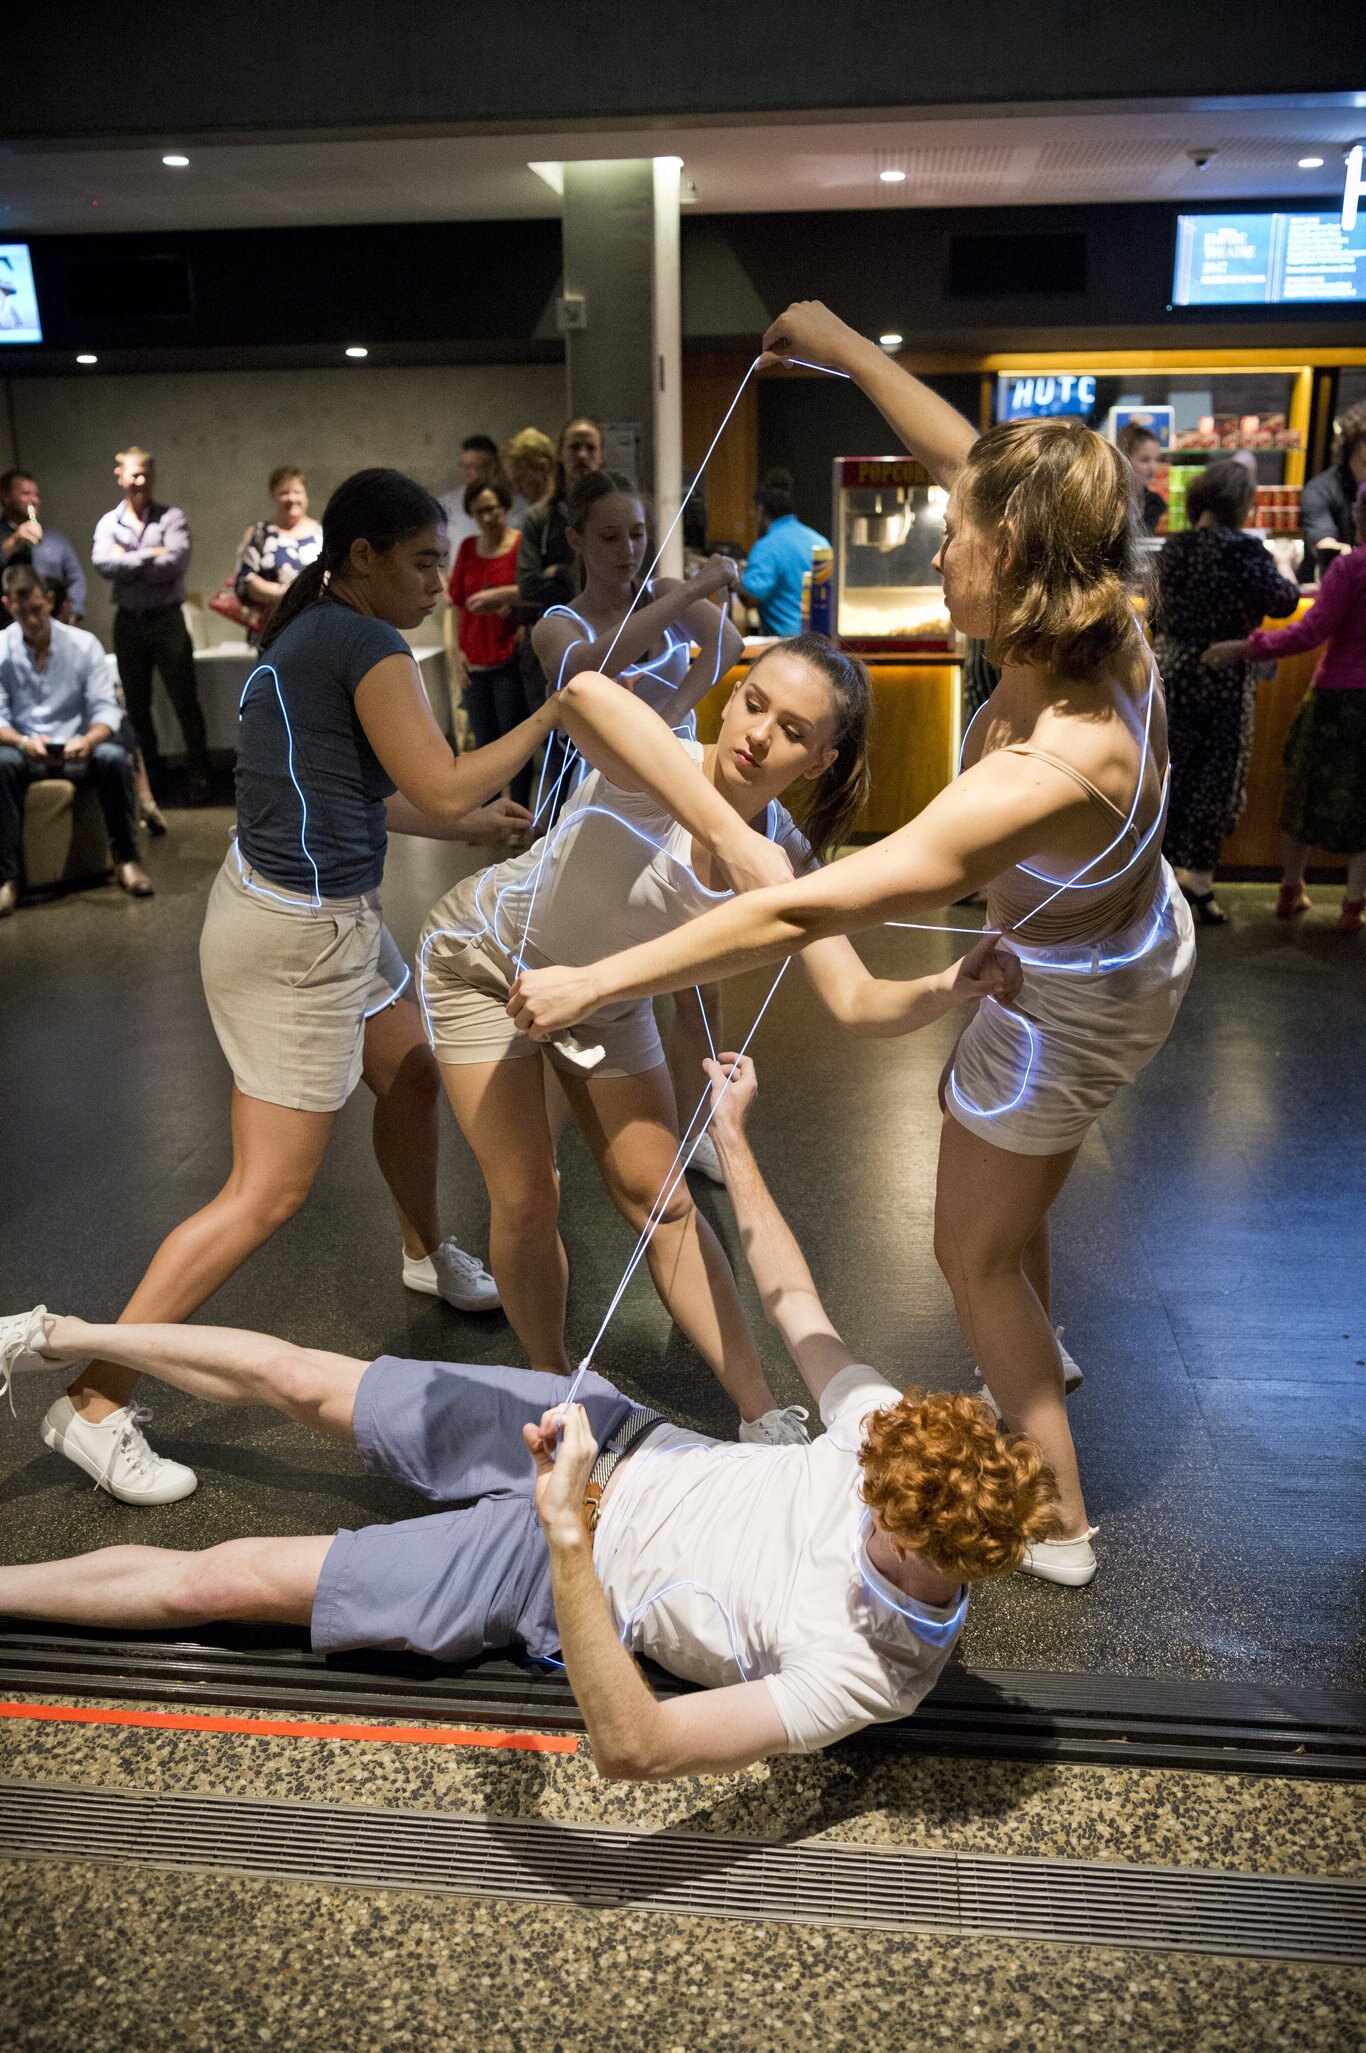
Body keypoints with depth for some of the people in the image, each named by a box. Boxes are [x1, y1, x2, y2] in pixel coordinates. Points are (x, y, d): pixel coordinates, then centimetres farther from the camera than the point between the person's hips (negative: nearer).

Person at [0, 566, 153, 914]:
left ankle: (126, 859, -16)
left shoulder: (83, 644, 0)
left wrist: (88, 740, -28)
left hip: (76, 752, 1)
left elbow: (106, 709, -5)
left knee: (114, 757, -31)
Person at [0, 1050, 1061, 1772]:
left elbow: (631, 1747, -39)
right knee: (297, 1377, 8)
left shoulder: (868, 1678, -30)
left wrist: (569, 1544, -51)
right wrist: (734, 1141, 1)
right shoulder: (898, 1433, -17)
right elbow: (794, 1304, 0)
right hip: (606, 1436, 4)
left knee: (225, 1579, -3)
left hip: (565, 1583, -4)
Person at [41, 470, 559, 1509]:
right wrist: (551, 714, -7)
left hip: (326, 913, 10)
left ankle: (426, 1252, 51)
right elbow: (440, 790, -17)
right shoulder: (370, 647, -17)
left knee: (412, 1078, 26)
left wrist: (472, 823, 18)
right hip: (297, 935, -10)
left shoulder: (308, 634, 12)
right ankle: (95, 1401, 4)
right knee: (269, 1192, -5)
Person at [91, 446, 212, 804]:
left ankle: (199, 775, 8)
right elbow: (103, 563, -13)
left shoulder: (171, 517, -1)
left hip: (166, 618, -3)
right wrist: (151, 555, -15)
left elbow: (176, 563, -17)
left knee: (185, 701, -1)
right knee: (137, 705, 10)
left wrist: (128, 561, -10)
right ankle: (148, 776, 22)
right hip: (128, 622, 3)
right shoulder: (109, 523, 6)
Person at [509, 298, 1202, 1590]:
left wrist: (595, 983, -42)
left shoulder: (1041, 777, -44)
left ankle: (1057, 1522, 29)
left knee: (973, 1252, 12)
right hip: (1139, 947, 8)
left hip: (1074, 1009, -8)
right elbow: (966, 455, -5)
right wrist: (846, 349, 1)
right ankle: (1033, 1350, 58)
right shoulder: (1106, 640, -21)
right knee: (997, 1137, 32)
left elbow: (799, 912, -47)